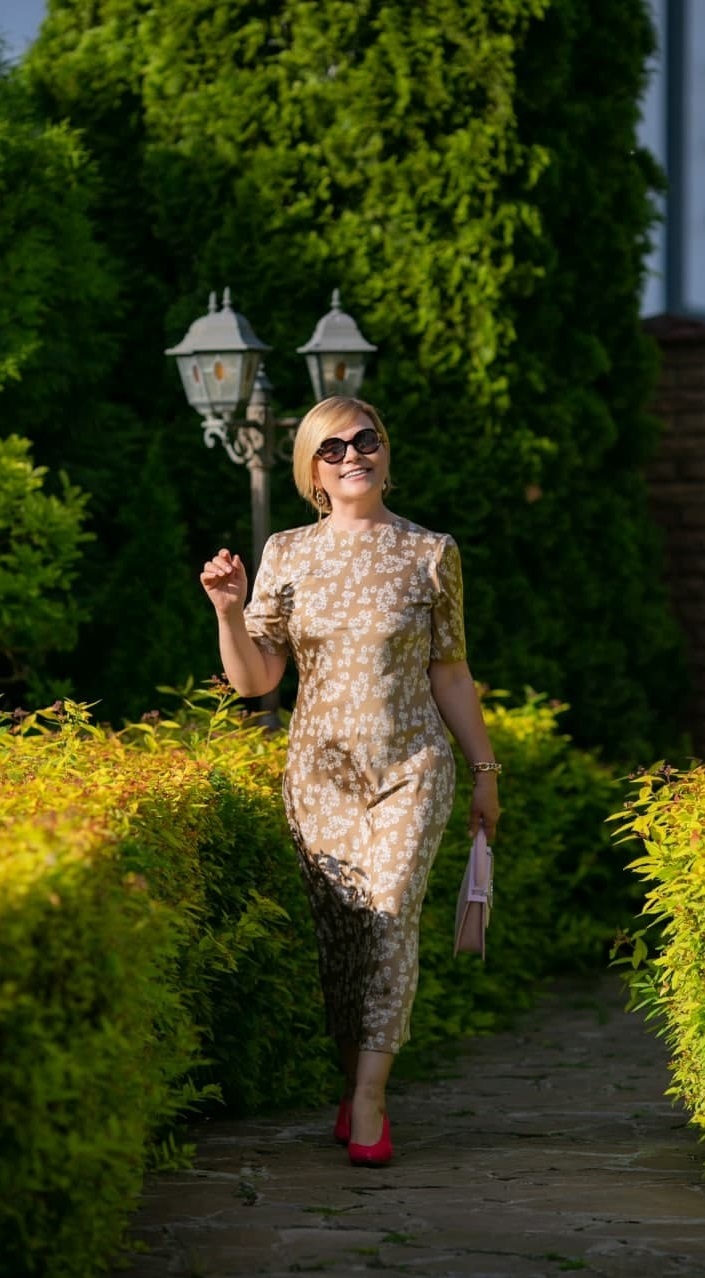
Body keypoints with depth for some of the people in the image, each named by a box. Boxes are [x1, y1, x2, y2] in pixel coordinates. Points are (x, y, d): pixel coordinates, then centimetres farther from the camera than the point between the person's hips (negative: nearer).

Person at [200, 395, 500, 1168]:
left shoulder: (430, 554, 2)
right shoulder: (287, 554, 4)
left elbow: (450, 674, 9)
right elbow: (254, 679, 3)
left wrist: (485, 769, 10)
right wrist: (229, 610, -13)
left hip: (411, 768, -2)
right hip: (320, 770, 2)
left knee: (392, 915, -14)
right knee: (336, 929, 1)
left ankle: (367, 1104, -14)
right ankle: (358, 1089, 14)